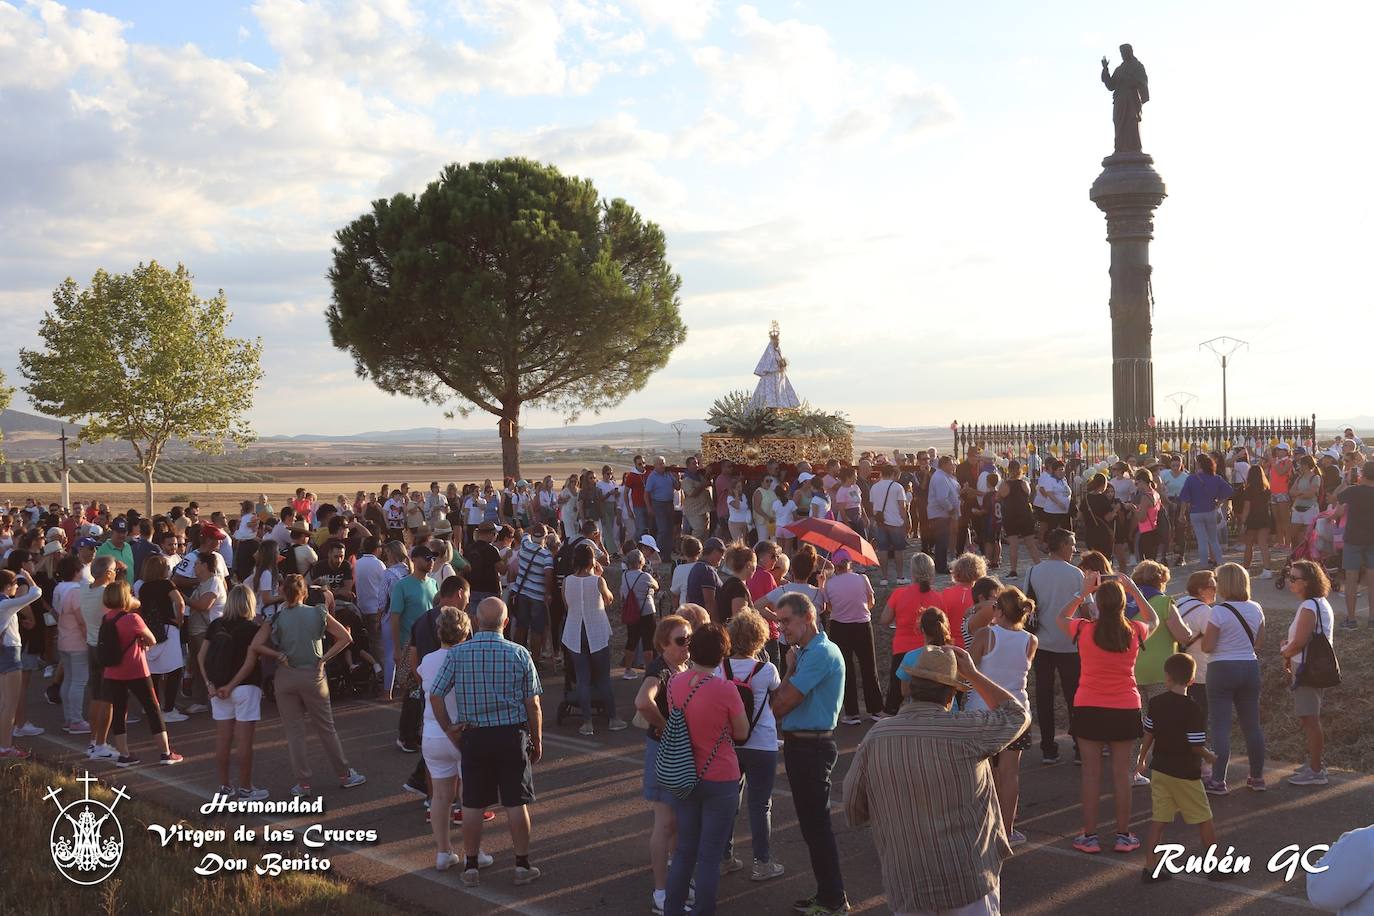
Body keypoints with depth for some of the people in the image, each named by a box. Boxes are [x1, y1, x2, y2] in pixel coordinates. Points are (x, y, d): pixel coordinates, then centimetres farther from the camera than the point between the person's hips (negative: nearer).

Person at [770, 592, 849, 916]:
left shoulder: (820, 653, -19)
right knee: (811, 823, 16)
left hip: (811, 746, -10)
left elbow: (782, 705, -19)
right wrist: (791, 669, -3)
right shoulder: (805, 652, 12)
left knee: (817, 824, -3)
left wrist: (789, 670, -4)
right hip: (800, 744, 10)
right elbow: (782, 701, 11)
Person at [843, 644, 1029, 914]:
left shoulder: (875, 738, -7)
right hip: (968, 882, -2)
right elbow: (1018, 715, 6)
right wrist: (973, 674, 9)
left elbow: (854, 812, 3)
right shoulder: (963, 730, -14)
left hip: (907, 888, 2)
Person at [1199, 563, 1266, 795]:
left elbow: (1207, 647, -15)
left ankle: (1218, 781, -1)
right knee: (1252, 725, 15)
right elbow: (1258, 640, 14)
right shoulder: (1255, 609, 3)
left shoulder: (1219, 611, -16)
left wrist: (1204, 633, 4)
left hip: (1222, 669, -6)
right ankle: (1257, 777, 23)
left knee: (1219, 726, -1)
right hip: (1250, 667, 6)